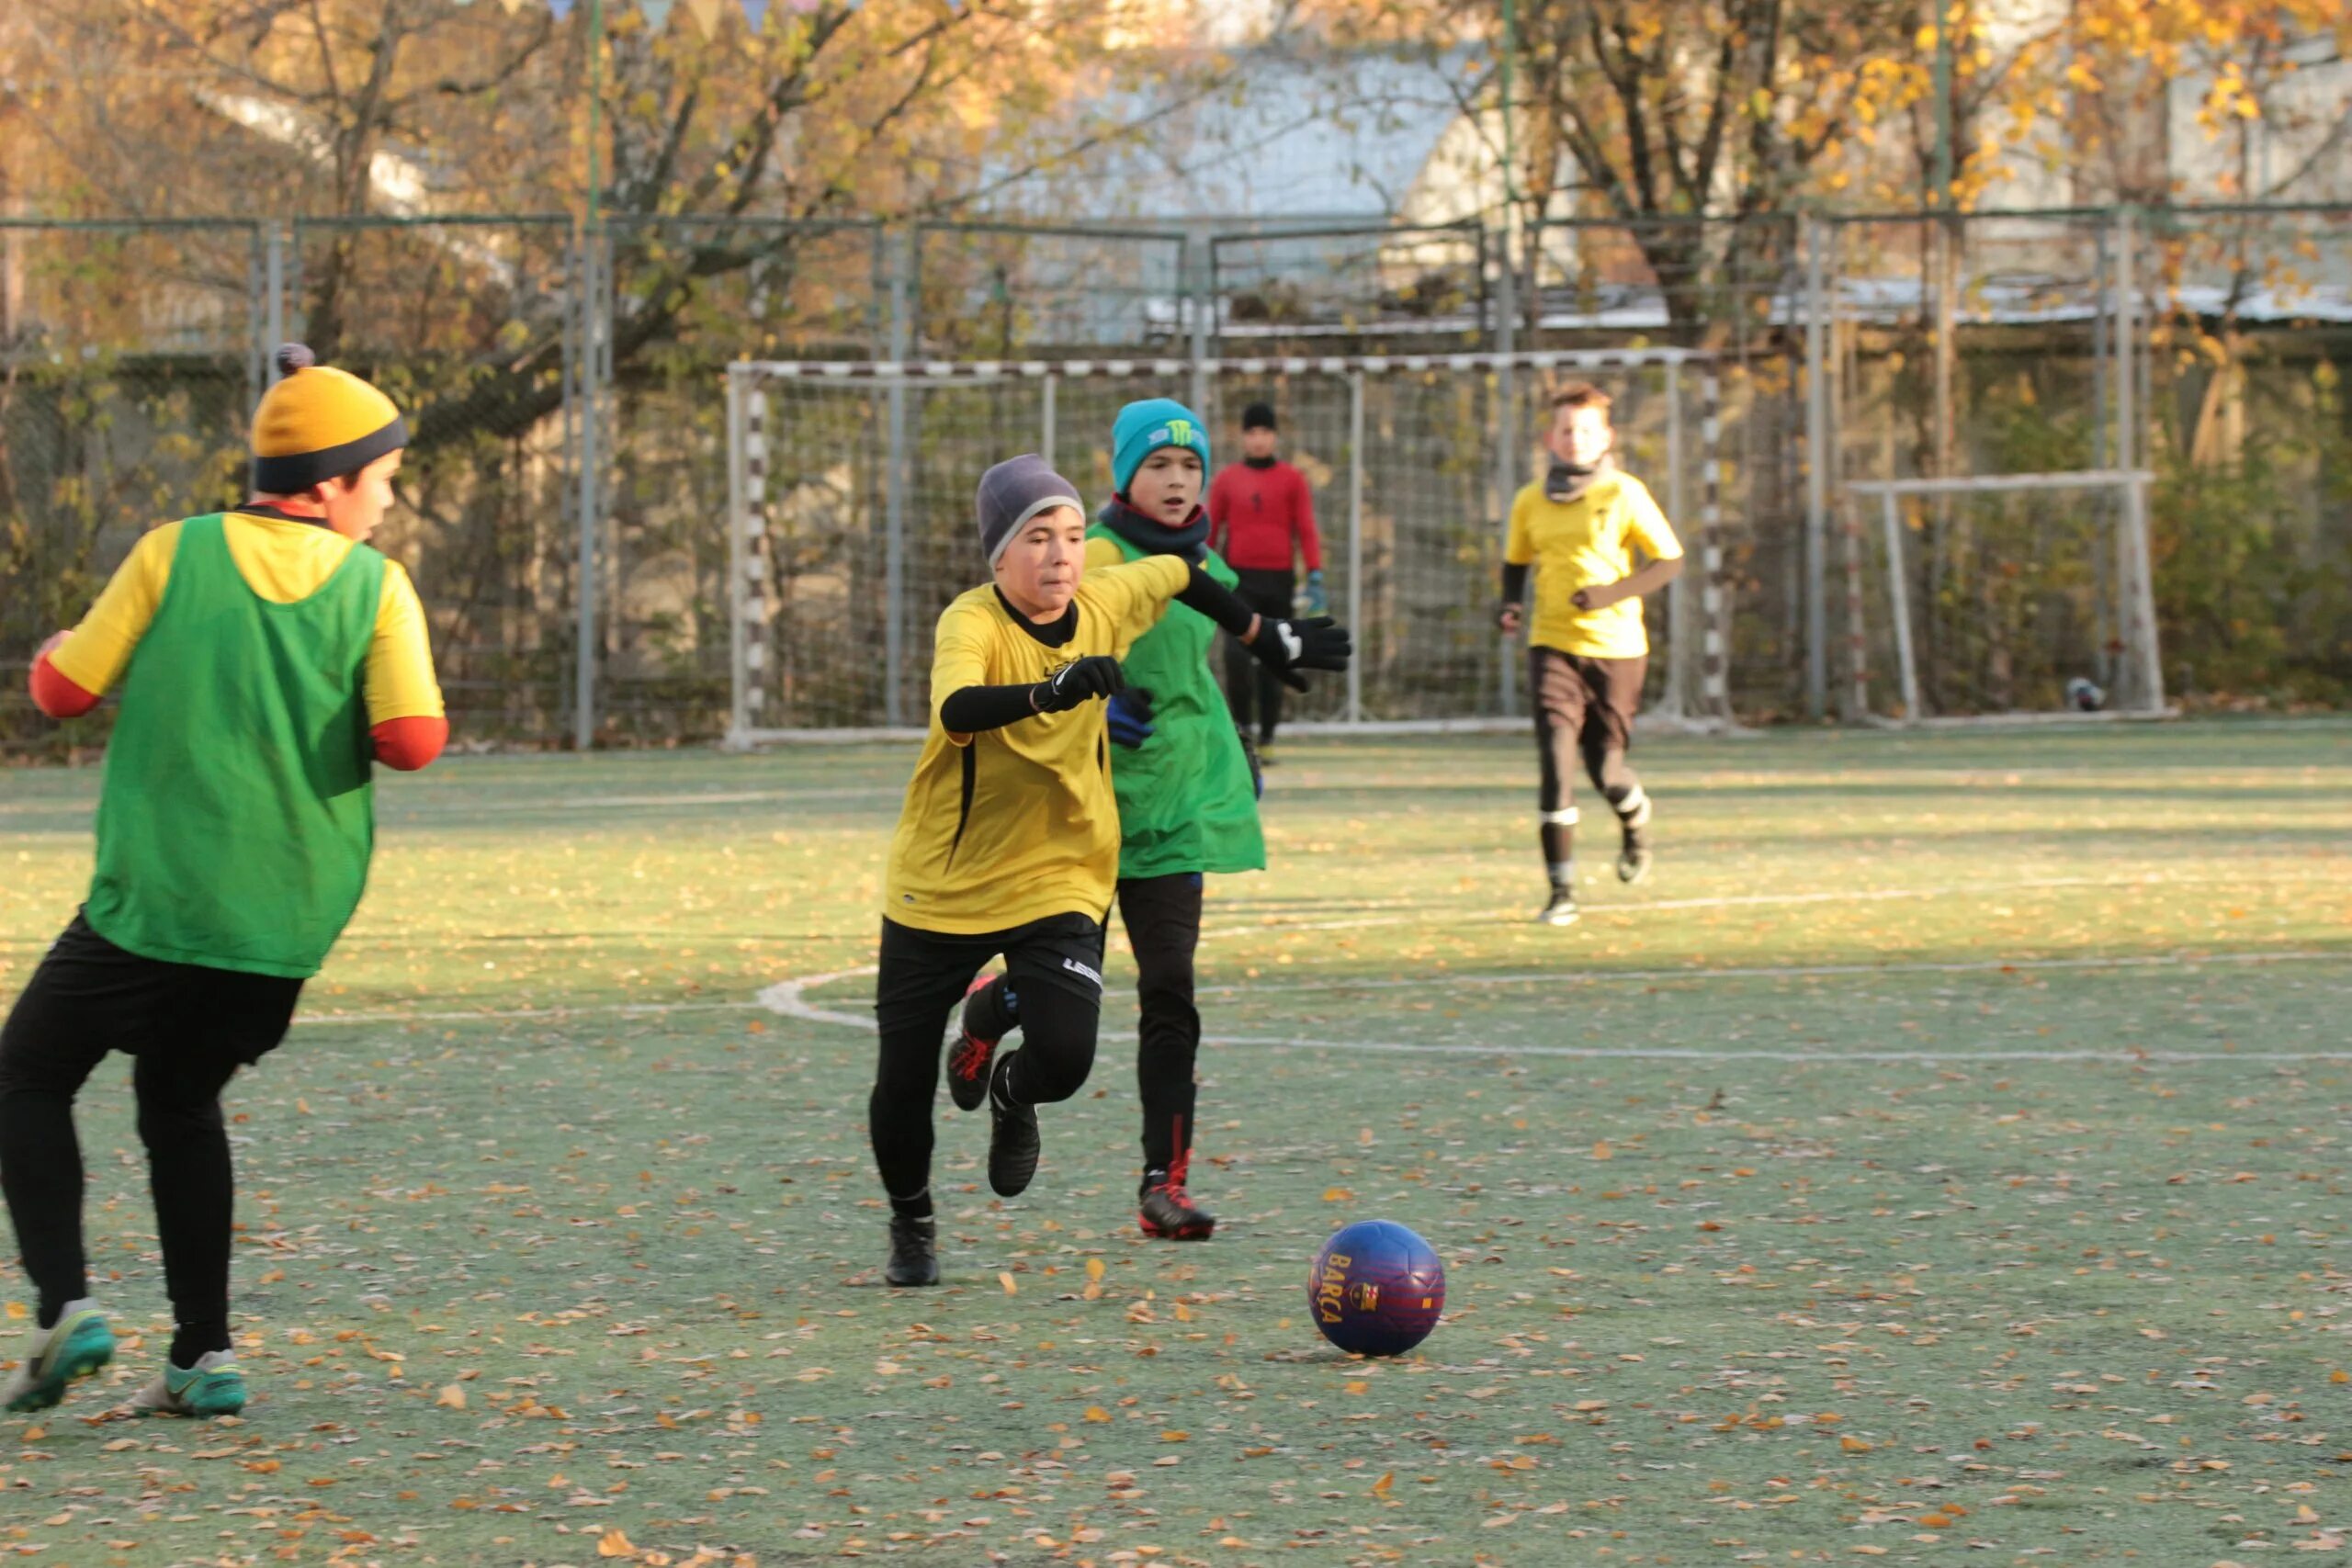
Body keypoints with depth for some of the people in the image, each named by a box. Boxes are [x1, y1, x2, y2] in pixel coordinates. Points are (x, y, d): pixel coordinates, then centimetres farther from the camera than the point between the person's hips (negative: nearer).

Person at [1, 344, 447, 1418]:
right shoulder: (374, 586, -2)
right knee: (182, 1105, 22)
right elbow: (414, 738, -13)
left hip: (153, 899, -3)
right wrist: (352, 722, 10)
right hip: (286, 922, 3)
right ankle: (204, 1356, 13)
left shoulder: (178, 555, -4)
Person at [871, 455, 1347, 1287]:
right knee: (904, 1082, 3)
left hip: (1058, 882, 2)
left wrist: (1273, 641, 25)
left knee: (1066, 1059, -19)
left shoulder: (1108, 603, -8)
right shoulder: (972, 623, -22)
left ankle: (1010, 1092, 20)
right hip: (939, 885, -2)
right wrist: (1051, 691, -59)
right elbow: (956, 711, -44)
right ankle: (910, 1223, 36)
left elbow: (1183, 576, 15)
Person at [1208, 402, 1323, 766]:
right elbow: (1209, 532, 9)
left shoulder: (1293, 480, 4)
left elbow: (1307, 531, 1)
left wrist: (1315, 578, -8)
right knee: (1236, 653, -19)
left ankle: (1267, 740, 13)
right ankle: (1242, 725, -4)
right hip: (1238, 580, 0)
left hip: (1279, 581, 0)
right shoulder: (1226, 480, 6)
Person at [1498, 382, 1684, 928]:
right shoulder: (1531, 503, 5)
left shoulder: (1624, 494, -4)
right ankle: (1562, 891, -11)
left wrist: (1611, 594, -16)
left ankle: (1635, 823, 43)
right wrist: (1511, 604, 0)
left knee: (1605, 768, 4)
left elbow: (1670, 561, -3)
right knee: (1556, 757, -15)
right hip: (1553, 645, 1)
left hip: (1616, 646, -1)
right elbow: (1516, 562, 21)